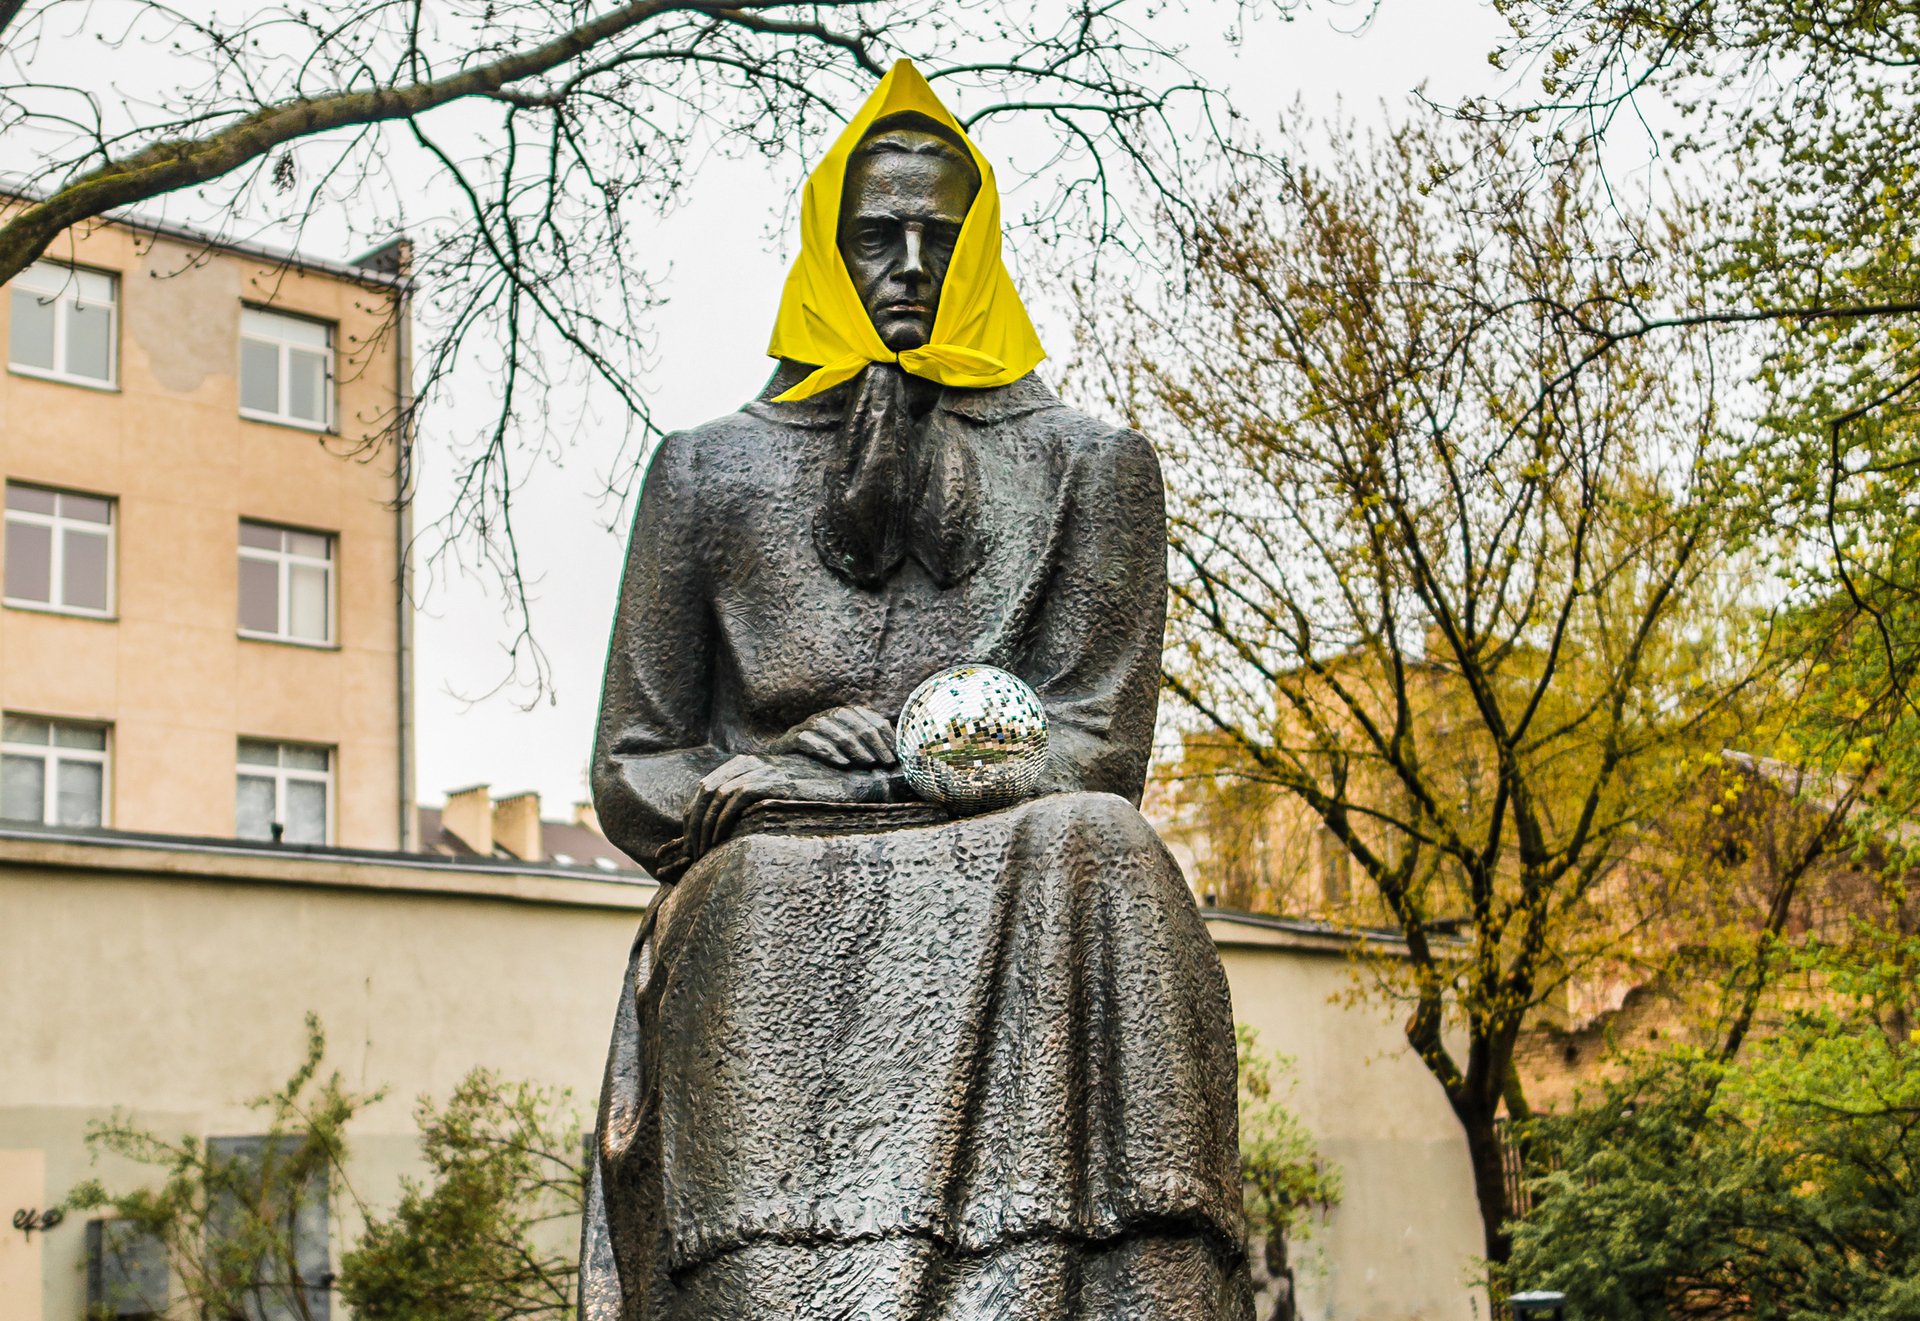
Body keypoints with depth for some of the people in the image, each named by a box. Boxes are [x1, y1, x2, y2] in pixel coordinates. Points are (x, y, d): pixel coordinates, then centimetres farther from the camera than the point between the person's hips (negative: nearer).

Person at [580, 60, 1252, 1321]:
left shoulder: (1091, 467, 17)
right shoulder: (711, 472, 20)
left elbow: (1098, 753, 6)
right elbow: (631, 774, 17)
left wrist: (780, 783, -2)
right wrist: (760, 792, -6)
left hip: (1015, 915, 0)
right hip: (775, 905, 0)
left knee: (1096, 853, -35)